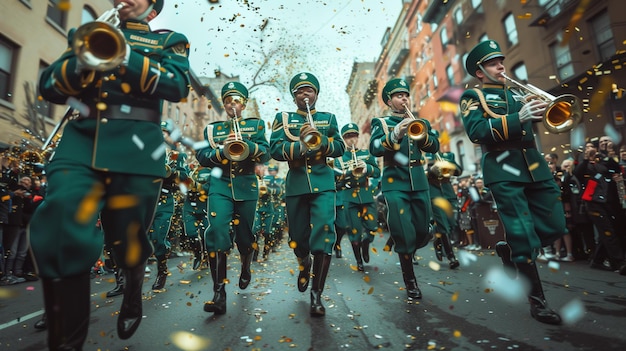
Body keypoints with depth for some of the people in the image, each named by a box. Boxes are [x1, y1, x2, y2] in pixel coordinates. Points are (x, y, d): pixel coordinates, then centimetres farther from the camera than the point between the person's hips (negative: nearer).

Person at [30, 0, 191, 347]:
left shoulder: (169, 40, 16)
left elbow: (178, 85, -4)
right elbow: (48, 87, 14)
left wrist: (125, 57, -15)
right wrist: (82, 63, -6)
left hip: (135, 147, -2)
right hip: (79, 141, 3)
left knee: (128, 240, 6)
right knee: (60, 232, -16)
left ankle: (132, 296, 40)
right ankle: (66, 340, 1)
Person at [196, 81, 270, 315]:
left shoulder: (256, 125, 10)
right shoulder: (212, 128, 14)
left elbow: (265, 154, -3)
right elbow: (201, 157, 4)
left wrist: (246, 145, -22)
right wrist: (221, 151, -15)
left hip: (247, 186, 0)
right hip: (220, 185, 1)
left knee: (245, 235, 9)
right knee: (217, 232, -16)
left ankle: (245, 269, 41)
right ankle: (219, 293, -10)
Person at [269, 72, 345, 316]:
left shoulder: (328, 118, 14)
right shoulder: (283, 118, 11)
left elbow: (340, 148, 4)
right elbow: (274, 149, -4)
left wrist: (320, 140, -15)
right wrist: (301, 145, -19)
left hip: (323, 183, 0)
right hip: (295, 184, 1)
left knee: (323, 233, -14)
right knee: (298, 236, 10)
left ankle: (316, 293, -4)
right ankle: (304, 265, 43)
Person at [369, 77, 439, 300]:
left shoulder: (419, 122, 17)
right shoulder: (381, 123, 6)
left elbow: (434, 146, 3)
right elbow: (375, 149, -11)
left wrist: (420, 133, -16)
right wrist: (395, 134, -26)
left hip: (419, 183, 4)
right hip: (395, 184, -4)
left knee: (424, 231, 7)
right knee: (404, 233, -6)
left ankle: (406, 255, 38)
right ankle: (409, 280, 13)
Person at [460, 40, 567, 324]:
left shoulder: (516, 92, 22)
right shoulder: (472, 96, 4)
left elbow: (533, 121, 15)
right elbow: (476, 131, -13)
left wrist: (539, 108, -5)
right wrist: (517, 118, -21)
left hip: (534, 166, 6)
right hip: (503, 171, -6)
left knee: (556, 227, 7)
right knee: (524, 237, -5)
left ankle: (508, 249, 32)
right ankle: (537, 300, 10)